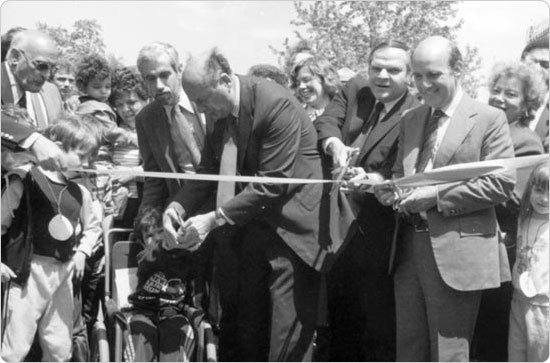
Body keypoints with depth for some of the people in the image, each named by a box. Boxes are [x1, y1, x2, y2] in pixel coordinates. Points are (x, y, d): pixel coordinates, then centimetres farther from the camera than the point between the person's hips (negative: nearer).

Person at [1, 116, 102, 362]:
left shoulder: (79, 192, 7)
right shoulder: (25, 182, -8)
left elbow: (92, 227, 22)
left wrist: (82, 251, 6)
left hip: (63, 275, 5)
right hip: (29, 271, -5)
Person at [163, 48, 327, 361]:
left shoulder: (277, 104, -20)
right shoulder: (219, 112, 2)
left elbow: (273, 183, -22)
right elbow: (210, 169, 11)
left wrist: (216, 219, -23)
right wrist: (179, 205, -7)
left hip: (288, 228, -7)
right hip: (247, 228, 7)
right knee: (246, 334, 14)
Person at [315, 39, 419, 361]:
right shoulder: (354, 91, 7)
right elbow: (326, 122, -5)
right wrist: (334, 143, -27)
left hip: (376, 236, -5)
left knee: (379, 323, 2)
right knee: (341, 314, 20)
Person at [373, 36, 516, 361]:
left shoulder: (489, 118, -4)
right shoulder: (410, 120, 15)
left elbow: (502, 183, -12)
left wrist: (436, 195, -16)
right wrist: (390, 189, -3)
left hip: (457, 254, -6)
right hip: (410, 249, 6)